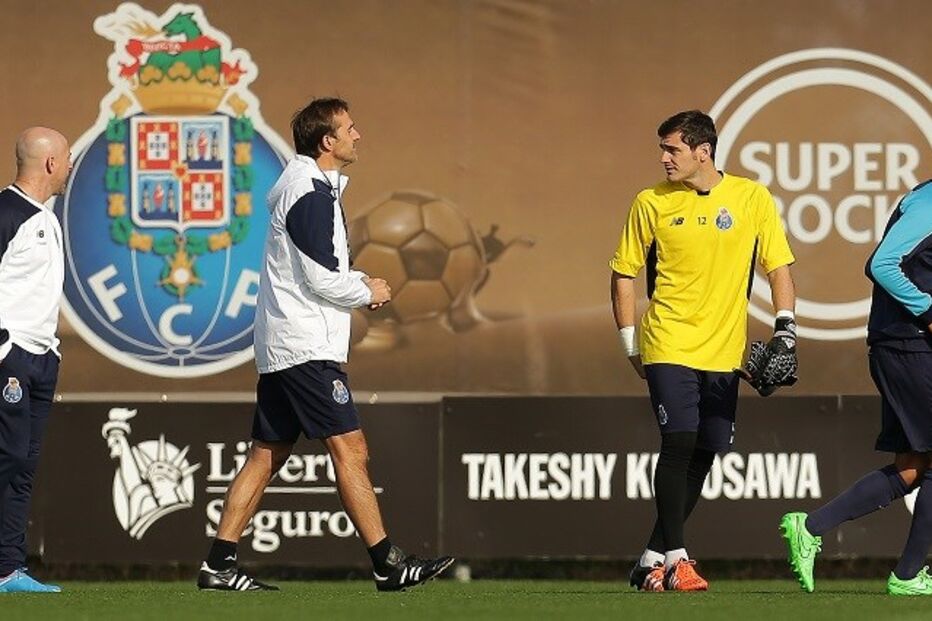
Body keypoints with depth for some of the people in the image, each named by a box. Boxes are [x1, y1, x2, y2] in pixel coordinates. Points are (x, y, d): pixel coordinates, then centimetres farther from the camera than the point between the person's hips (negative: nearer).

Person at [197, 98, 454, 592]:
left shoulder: (304, 184, 19)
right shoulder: (310, 191, -14)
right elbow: (321, 278, -18)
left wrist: (359, 285, 10)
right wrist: (368, 292, -2)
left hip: (279, 347, 10)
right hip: (305, 347, -10)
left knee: (267, 455, 9)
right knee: (349, 449, -10)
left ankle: (218, 564, 8)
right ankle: (387, 565, -11)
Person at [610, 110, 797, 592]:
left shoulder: (752, 198, 2)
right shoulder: (651, 204, 1)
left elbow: (778, 266, 7)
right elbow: (623, 275, 8)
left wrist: (785, 330, -5)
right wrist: (631, 347, 4)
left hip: (723, 352, 2)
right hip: (669, 347, -2)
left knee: (702, 457, 4)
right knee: (679, 443, -17)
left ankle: (652, 559, 15)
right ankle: (674, 558, -12)